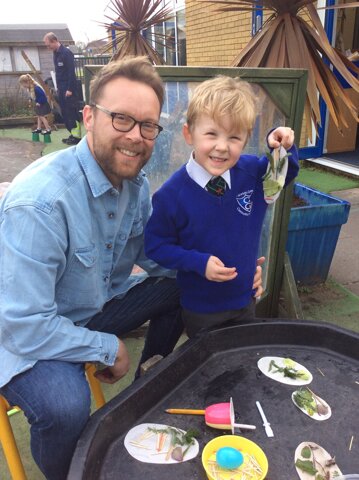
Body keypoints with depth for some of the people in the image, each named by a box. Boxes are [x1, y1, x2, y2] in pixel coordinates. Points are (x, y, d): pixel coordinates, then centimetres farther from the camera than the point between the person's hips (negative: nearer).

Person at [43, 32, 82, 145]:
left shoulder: (66, 53, -13)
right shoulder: (56, 53, 13)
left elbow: (71, 72, -17)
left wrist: (70, 89, -19)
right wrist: (58, 87, 14)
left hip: (68, 88, -9)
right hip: (61, 88, 9)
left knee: (72, 112, -6)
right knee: (64, 112, 8)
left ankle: (77, 136, -1)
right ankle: (73, 134, 14)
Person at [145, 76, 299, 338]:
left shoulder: (252, 171, -14)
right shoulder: (172, 195, -24)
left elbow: (285, 171, 7)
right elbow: (155, 245, -14)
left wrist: (282, 147, -15)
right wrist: (199, 262, -26)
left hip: (245, 299, 4)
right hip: (199, 310, -3)